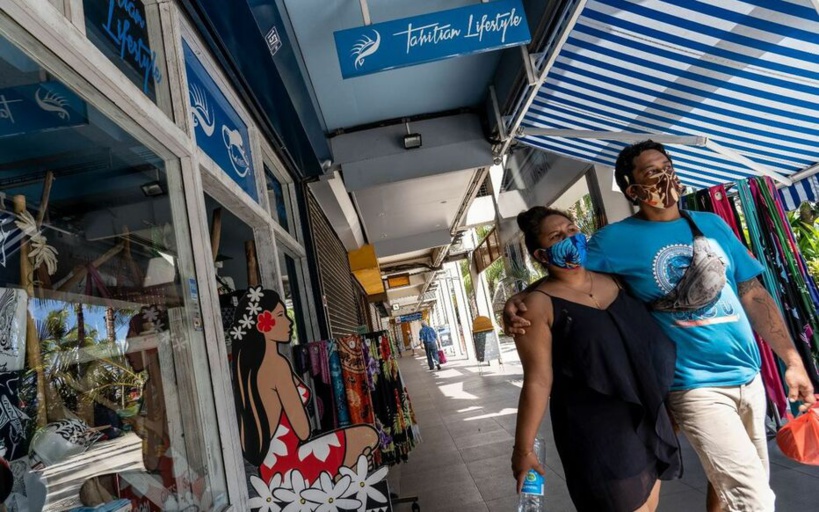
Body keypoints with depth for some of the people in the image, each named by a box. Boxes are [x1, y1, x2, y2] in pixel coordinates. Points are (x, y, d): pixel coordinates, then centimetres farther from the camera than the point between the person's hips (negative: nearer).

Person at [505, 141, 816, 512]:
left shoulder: (712, 225, 6)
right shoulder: (617, 239, -10)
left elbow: (753, 294, 8)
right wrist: (519, 300, -27)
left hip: (749, 377, 6)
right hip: (695, 386, -6)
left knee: (732, 482, 20)